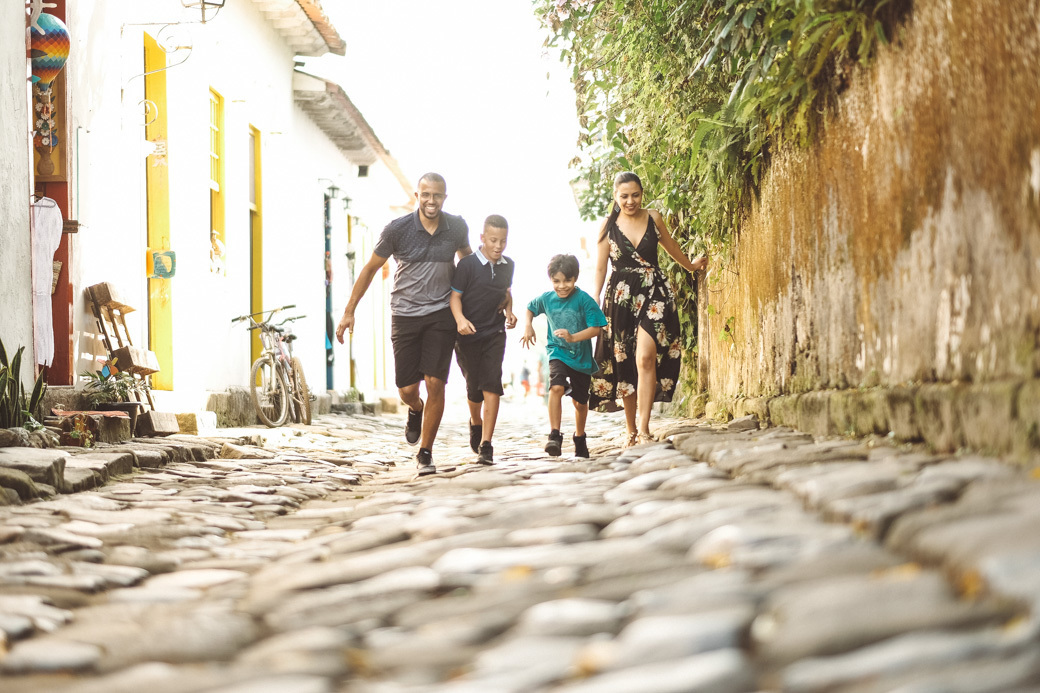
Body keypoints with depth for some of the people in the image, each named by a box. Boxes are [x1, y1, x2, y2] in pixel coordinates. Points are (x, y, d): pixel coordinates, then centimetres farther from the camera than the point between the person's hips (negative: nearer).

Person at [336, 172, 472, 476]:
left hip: (440, 314, 1)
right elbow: (370, 268, 1)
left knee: (435, 383, -10)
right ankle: (416, 411, 36)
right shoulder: (397, 229, -10)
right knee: (407, 389, -2)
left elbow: (466, 257, 20)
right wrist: (349, 311, 1)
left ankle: (425, 453, 2)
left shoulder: (457, 227, -3)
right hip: (405, 315, -1)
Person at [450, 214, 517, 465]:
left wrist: (509, 312, 5)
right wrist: (460, 319, -28)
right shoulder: (468, 264, -11)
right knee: (474, 387, 9)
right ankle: (475, 422, 42)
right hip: (469, 334, -2)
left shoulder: (507, 266, 5)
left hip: (495, 334, 2)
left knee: (492, 385, -11)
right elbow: (455, 295, -11)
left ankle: (486, 445, -12)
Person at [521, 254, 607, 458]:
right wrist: (528, 326, 1)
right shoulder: (546, 299, -4)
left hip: (581, 357, 0)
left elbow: (595, 328, -17)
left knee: (580, 402, 13)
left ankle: (580, 438, 39)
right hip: (557, 353, 1)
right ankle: (554, 436, -28)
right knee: (556, 387, -28)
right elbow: (530, 308, 18)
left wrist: (573, 337, -30)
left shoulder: (584, 300, -15)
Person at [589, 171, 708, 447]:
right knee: (624, 365, 3)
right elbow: (600, 268, 4)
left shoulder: (653, 218, 5)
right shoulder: (608, 226, 1)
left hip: (654, 294, 0)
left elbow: (670, 245, 24)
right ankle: (630, 430, 15)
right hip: (621, 298, 0)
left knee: (645, 358, -17)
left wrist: (690, 265, 39)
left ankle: (644, 429, -19)